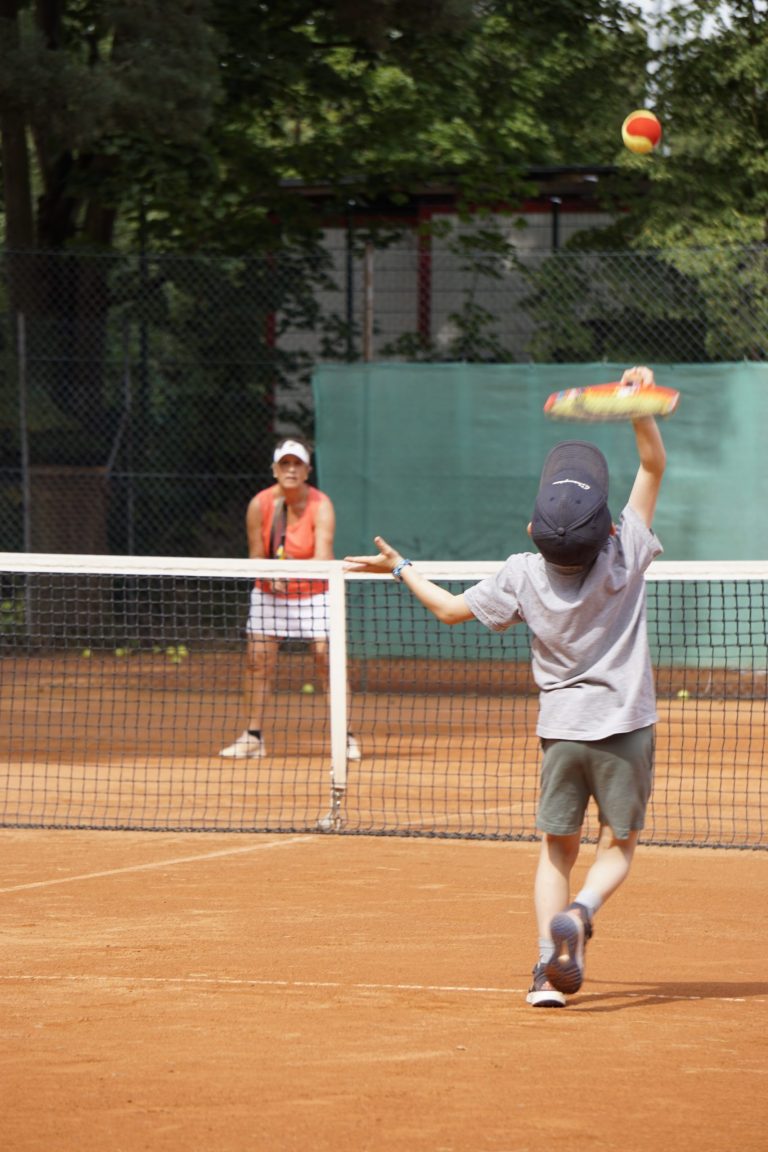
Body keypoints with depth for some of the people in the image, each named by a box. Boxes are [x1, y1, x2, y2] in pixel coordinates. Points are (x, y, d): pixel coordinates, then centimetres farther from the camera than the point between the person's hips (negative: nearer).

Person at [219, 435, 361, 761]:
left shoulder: (320, 506, -18)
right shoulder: (259, 505, -10)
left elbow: (323, 558, -29)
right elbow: (256, 557, -5)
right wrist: (272, 574, -25)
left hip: (313, 592, -3)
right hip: (269, 594, 3)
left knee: (325, 655, -13)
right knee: (258, 658, -4)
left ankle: (345, 737, -6)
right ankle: (253, 737, 6)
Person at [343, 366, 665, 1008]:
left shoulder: (523, 576, -8)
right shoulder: (624, 556, -12)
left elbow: (451, 609, 5)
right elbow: (654, 464, -6)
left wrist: (400, 569, 18)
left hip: (562, 730, 1)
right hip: (625, 727, -1)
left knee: (557, 851, 10)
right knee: (618, 847, 8)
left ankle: (549, 965, -6)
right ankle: (578, 913, -22)